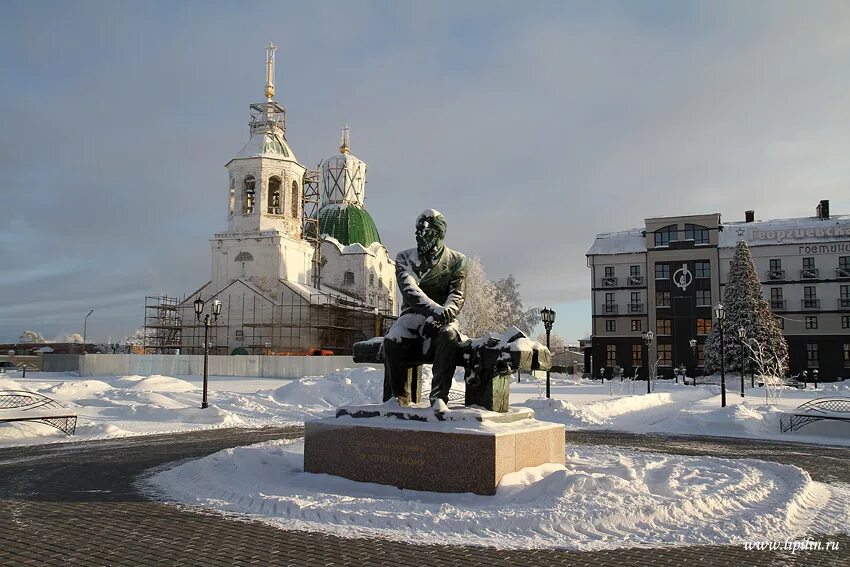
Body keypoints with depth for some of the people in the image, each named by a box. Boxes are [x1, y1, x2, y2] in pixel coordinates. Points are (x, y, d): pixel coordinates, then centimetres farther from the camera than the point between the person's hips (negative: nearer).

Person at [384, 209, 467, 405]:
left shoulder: (456, 260, 7)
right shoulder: (405, 258, 7)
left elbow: (456, 297, -4)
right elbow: (410, 291, -11)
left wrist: (437, 319, -26)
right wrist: (436, 309, -30)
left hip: (442, 318, 0)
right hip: (413, 314, 1)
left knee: (448, 337, -36)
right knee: (392, 341, -30)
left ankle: (438, 396, -31)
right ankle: (399, 397, -12)